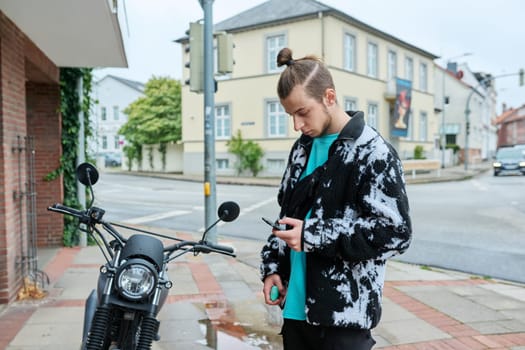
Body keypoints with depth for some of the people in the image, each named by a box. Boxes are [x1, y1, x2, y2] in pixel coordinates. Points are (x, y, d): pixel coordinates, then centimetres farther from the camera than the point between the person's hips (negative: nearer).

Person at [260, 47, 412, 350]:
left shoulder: (373, 153, -13)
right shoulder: (302, 149, 10)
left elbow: (396, 233, -17)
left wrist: (315, 236, -20)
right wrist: (272, 266, 7)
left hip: (344, 313, -6)